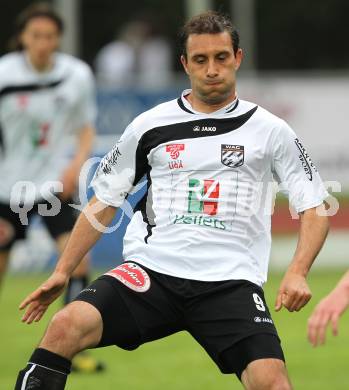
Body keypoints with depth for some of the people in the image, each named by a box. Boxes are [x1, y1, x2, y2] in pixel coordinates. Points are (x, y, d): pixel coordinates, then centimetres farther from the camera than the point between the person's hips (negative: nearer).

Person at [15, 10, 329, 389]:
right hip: (152, 270, 1)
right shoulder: (150, 126, 11)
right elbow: (103, 202, 18)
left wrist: (297, 272, -9)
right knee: (66, 326, -25)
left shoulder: (269, 130, 8)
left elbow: (314, 208, 8)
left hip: (231, 283, -1)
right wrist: (61, 272, 10)